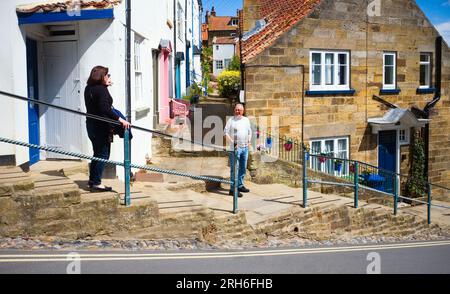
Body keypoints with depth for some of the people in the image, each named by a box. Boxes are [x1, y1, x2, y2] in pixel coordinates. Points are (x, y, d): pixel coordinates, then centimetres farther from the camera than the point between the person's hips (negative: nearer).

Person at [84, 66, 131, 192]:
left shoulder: (89, 89, 9)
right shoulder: (101, 89, -17)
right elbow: (105, 109, -28)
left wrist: (106, 85, 25)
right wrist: (120, 119, -33)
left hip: (91, 124, 9)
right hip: (101, 126, -9)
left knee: (98, 153, 18)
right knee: (103, 154, -1)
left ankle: (92, 181, 22)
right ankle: (96, 182, -1)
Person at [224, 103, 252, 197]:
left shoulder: (246, 120, 13)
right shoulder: (231, 121, -3)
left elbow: (249, 131, 23)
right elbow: (226, 133, -6)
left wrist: (249, 141, 8)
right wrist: (232, 142, -15)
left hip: (245, 147, 6)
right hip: (235, 148, -6)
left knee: (243, 168, 13)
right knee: (235, 168, -7)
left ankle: (240, 185, 26)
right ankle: (233, 189, -6)